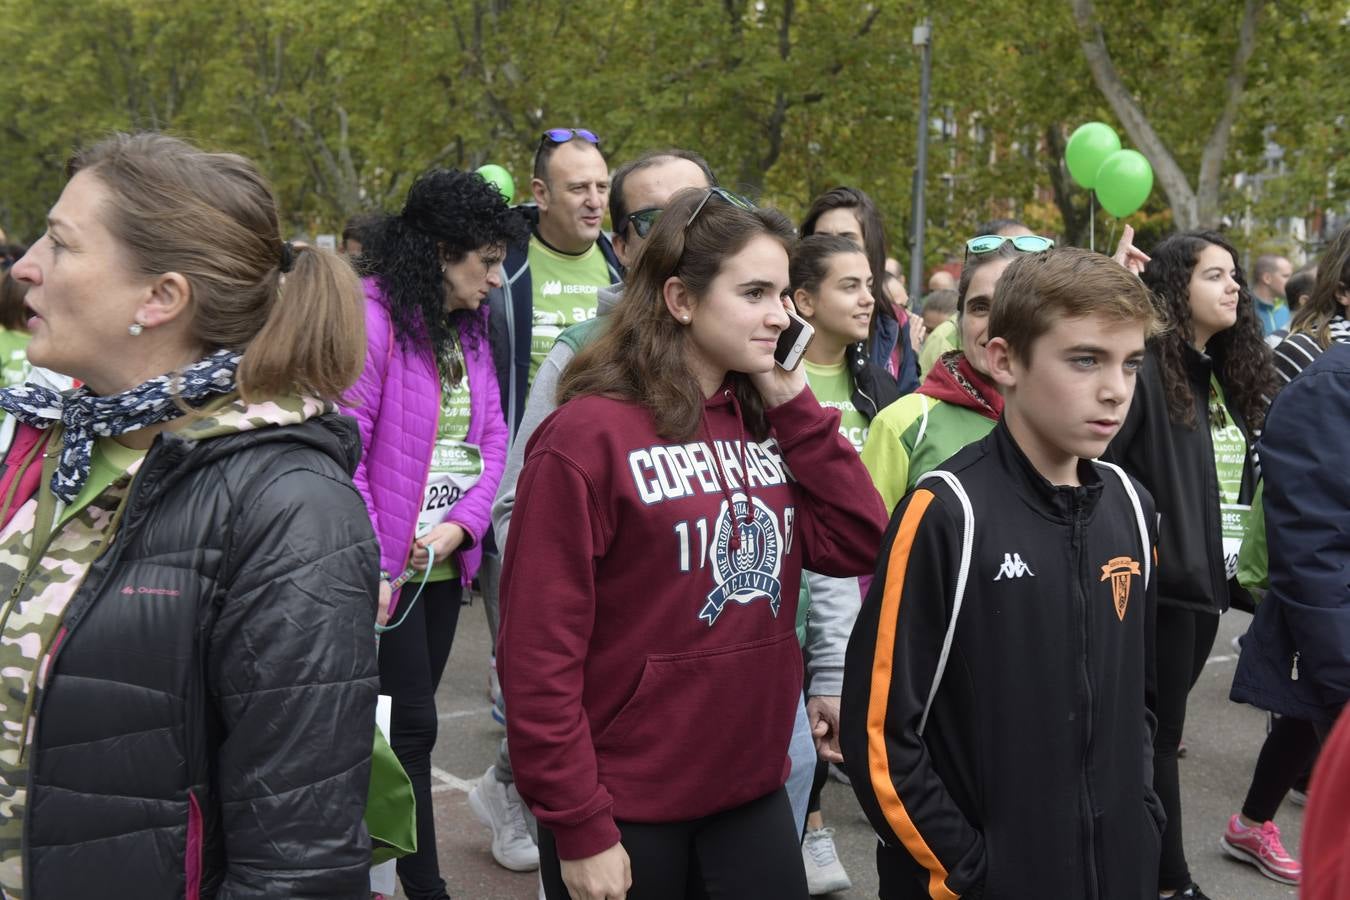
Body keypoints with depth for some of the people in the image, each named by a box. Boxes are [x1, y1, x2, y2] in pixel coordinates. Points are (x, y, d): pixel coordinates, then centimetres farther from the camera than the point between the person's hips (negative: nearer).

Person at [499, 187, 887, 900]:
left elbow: (859, 543, -1)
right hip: (623, 811, -6)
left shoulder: (765, 424, 6)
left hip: (753, 793, 6)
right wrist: (579, 828, -14)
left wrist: (795, 406, -5)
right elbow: (540, 652, -16)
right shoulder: (588, 435, -14)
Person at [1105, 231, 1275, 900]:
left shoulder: (1229, 374, 12)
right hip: (1160, 578, -8)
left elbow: (1244, 480, 17)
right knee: (1157, 733, 2)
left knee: (1157, 726, 16)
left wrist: (1246, 563, 12)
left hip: (1209, 578, 8)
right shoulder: (1147, 370, -13)